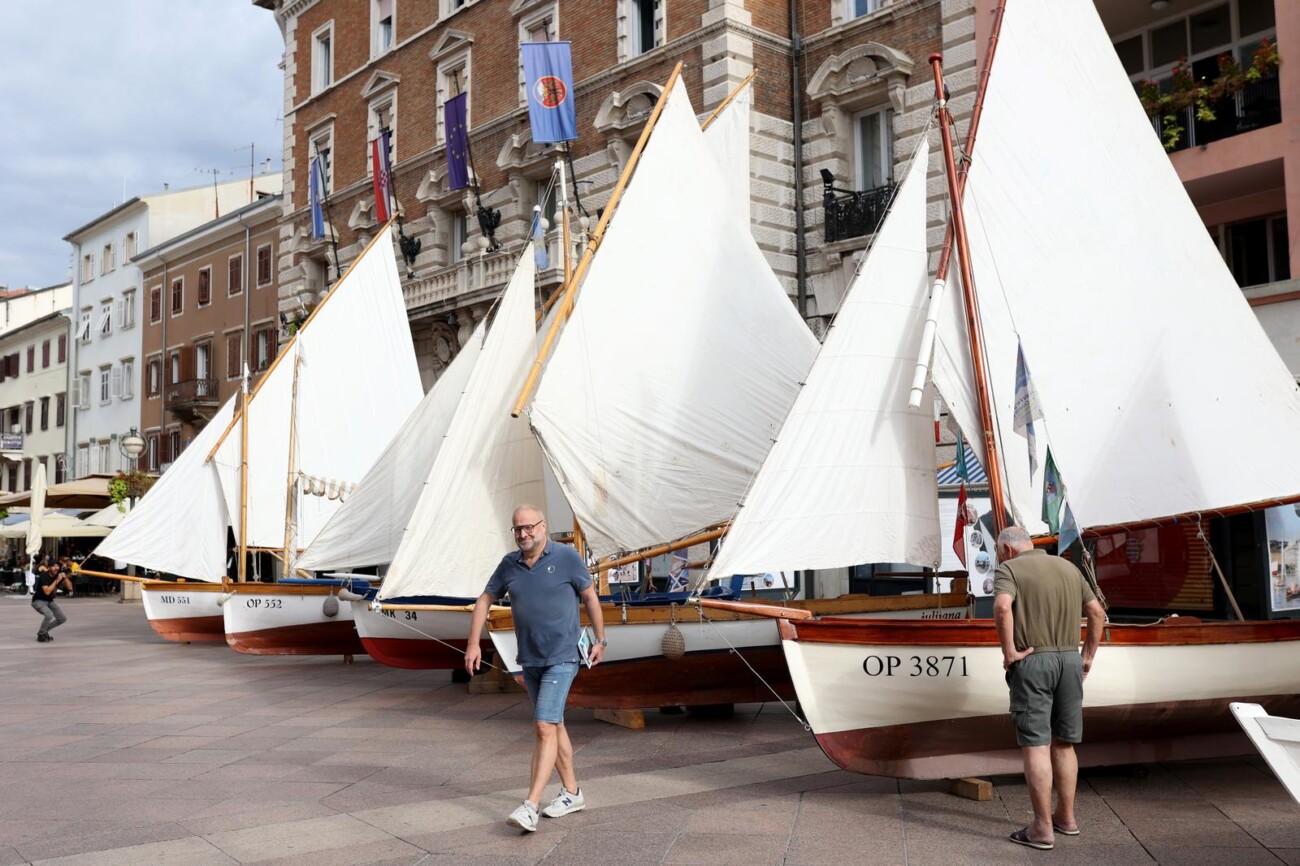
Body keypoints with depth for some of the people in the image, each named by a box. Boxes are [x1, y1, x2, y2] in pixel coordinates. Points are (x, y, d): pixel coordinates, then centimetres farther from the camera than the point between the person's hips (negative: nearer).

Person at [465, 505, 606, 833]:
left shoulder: (566, 556, -9)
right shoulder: (509, 564, 3)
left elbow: (590, 597, 0)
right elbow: (484, 601, 12)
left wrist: (600, 640, 4)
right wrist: (473, 644, 5)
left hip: (561, 659, -6)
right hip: (529, 660, 6)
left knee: (544, 727, -14)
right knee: (553, 725, 15)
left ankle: (530, 806, -15)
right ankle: (571, 792, 28)